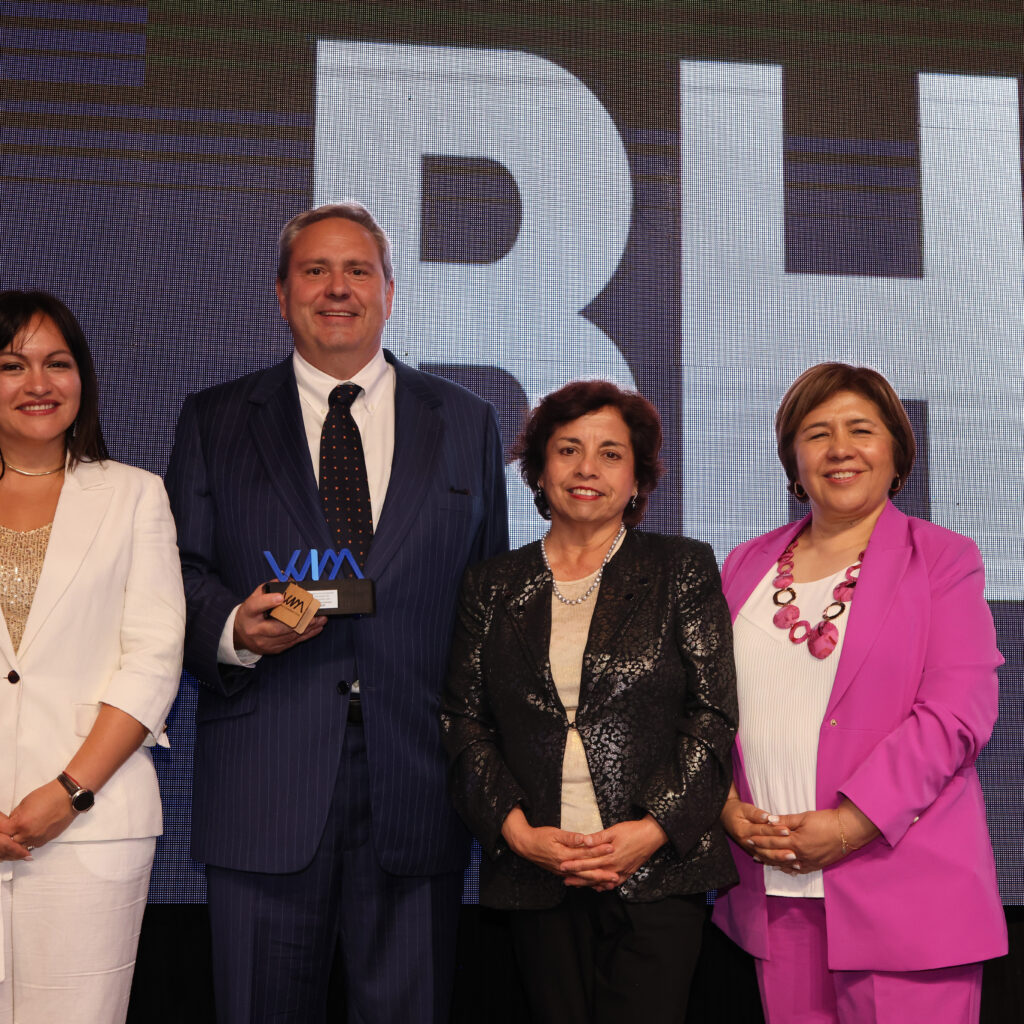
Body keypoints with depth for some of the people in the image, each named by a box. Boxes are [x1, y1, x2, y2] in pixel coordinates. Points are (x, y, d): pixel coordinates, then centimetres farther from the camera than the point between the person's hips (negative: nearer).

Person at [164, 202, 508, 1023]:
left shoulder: (465, 423, 12)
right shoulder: (215, 423, 10)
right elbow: (180, 575, 7)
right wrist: (234, 629, -15)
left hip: (415, 786, 1)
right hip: (263, 786, 0)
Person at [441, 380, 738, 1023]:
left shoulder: (682, 570, 5)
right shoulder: (494, 586, 11)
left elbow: (715, 713, 0)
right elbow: (464, 719, 8)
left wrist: (654, 829, -11)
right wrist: (517, 830, -6)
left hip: (657, 875, -2)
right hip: (536, 877, 2)